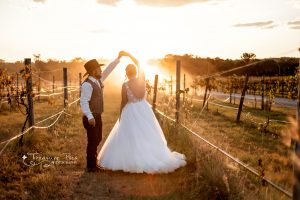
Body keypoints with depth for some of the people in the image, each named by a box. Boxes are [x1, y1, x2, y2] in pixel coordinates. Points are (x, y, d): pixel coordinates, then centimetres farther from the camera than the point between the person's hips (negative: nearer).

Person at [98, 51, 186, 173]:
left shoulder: (125, 85, -15)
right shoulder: (141, 79, -6)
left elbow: (123, 102, -8)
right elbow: (138, 64, 11)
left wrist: (120, 116, 6)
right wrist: (128, 54, 16)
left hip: (131, 112, -4)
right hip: (144, 110, 4)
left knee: (130, 137, 7)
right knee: (148, 136, 11)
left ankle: (131, 160, 15)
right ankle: (152, 158, 17)